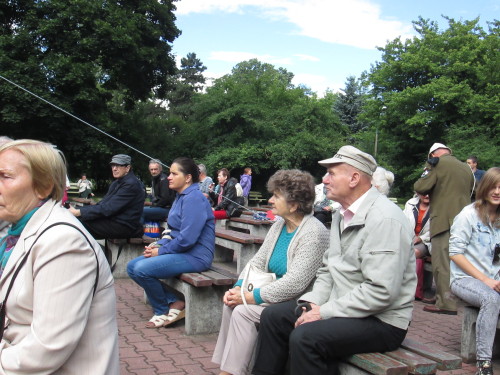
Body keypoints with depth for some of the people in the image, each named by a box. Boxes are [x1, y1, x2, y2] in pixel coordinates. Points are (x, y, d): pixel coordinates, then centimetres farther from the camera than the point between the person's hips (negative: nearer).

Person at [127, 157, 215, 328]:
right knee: (132, 267, 3)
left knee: (142, 269, -24)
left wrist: (161, 251, -13)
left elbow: (187, 238, -24)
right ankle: (174, 302, 0)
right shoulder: (181, 197, 14)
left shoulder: (194, 198, -17)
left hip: (195, 255, -11)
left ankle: (162, 311, 0)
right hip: (180, 251, 11)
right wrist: (158, 245, 3)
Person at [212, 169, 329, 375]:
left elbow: (294, 284, -25)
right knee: (231, 304, -7)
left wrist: (251, 297, -21)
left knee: (243, 311, -19)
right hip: (275, 295, 9)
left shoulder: (313, 232, -20)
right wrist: (238, 288, -7)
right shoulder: (278, 226, 9)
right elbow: (257, 261, 10)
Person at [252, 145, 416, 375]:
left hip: (382, 321, -9)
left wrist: (325, 312, -20)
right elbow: (327, 270, 15)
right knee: (273, 316, 4)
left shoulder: (384, 219, -20)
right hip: (341, 307, 9)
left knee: (304, 337, -29)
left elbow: (381, 292, -26)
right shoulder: (342, 215, 11)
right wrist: (312, 303, -3)